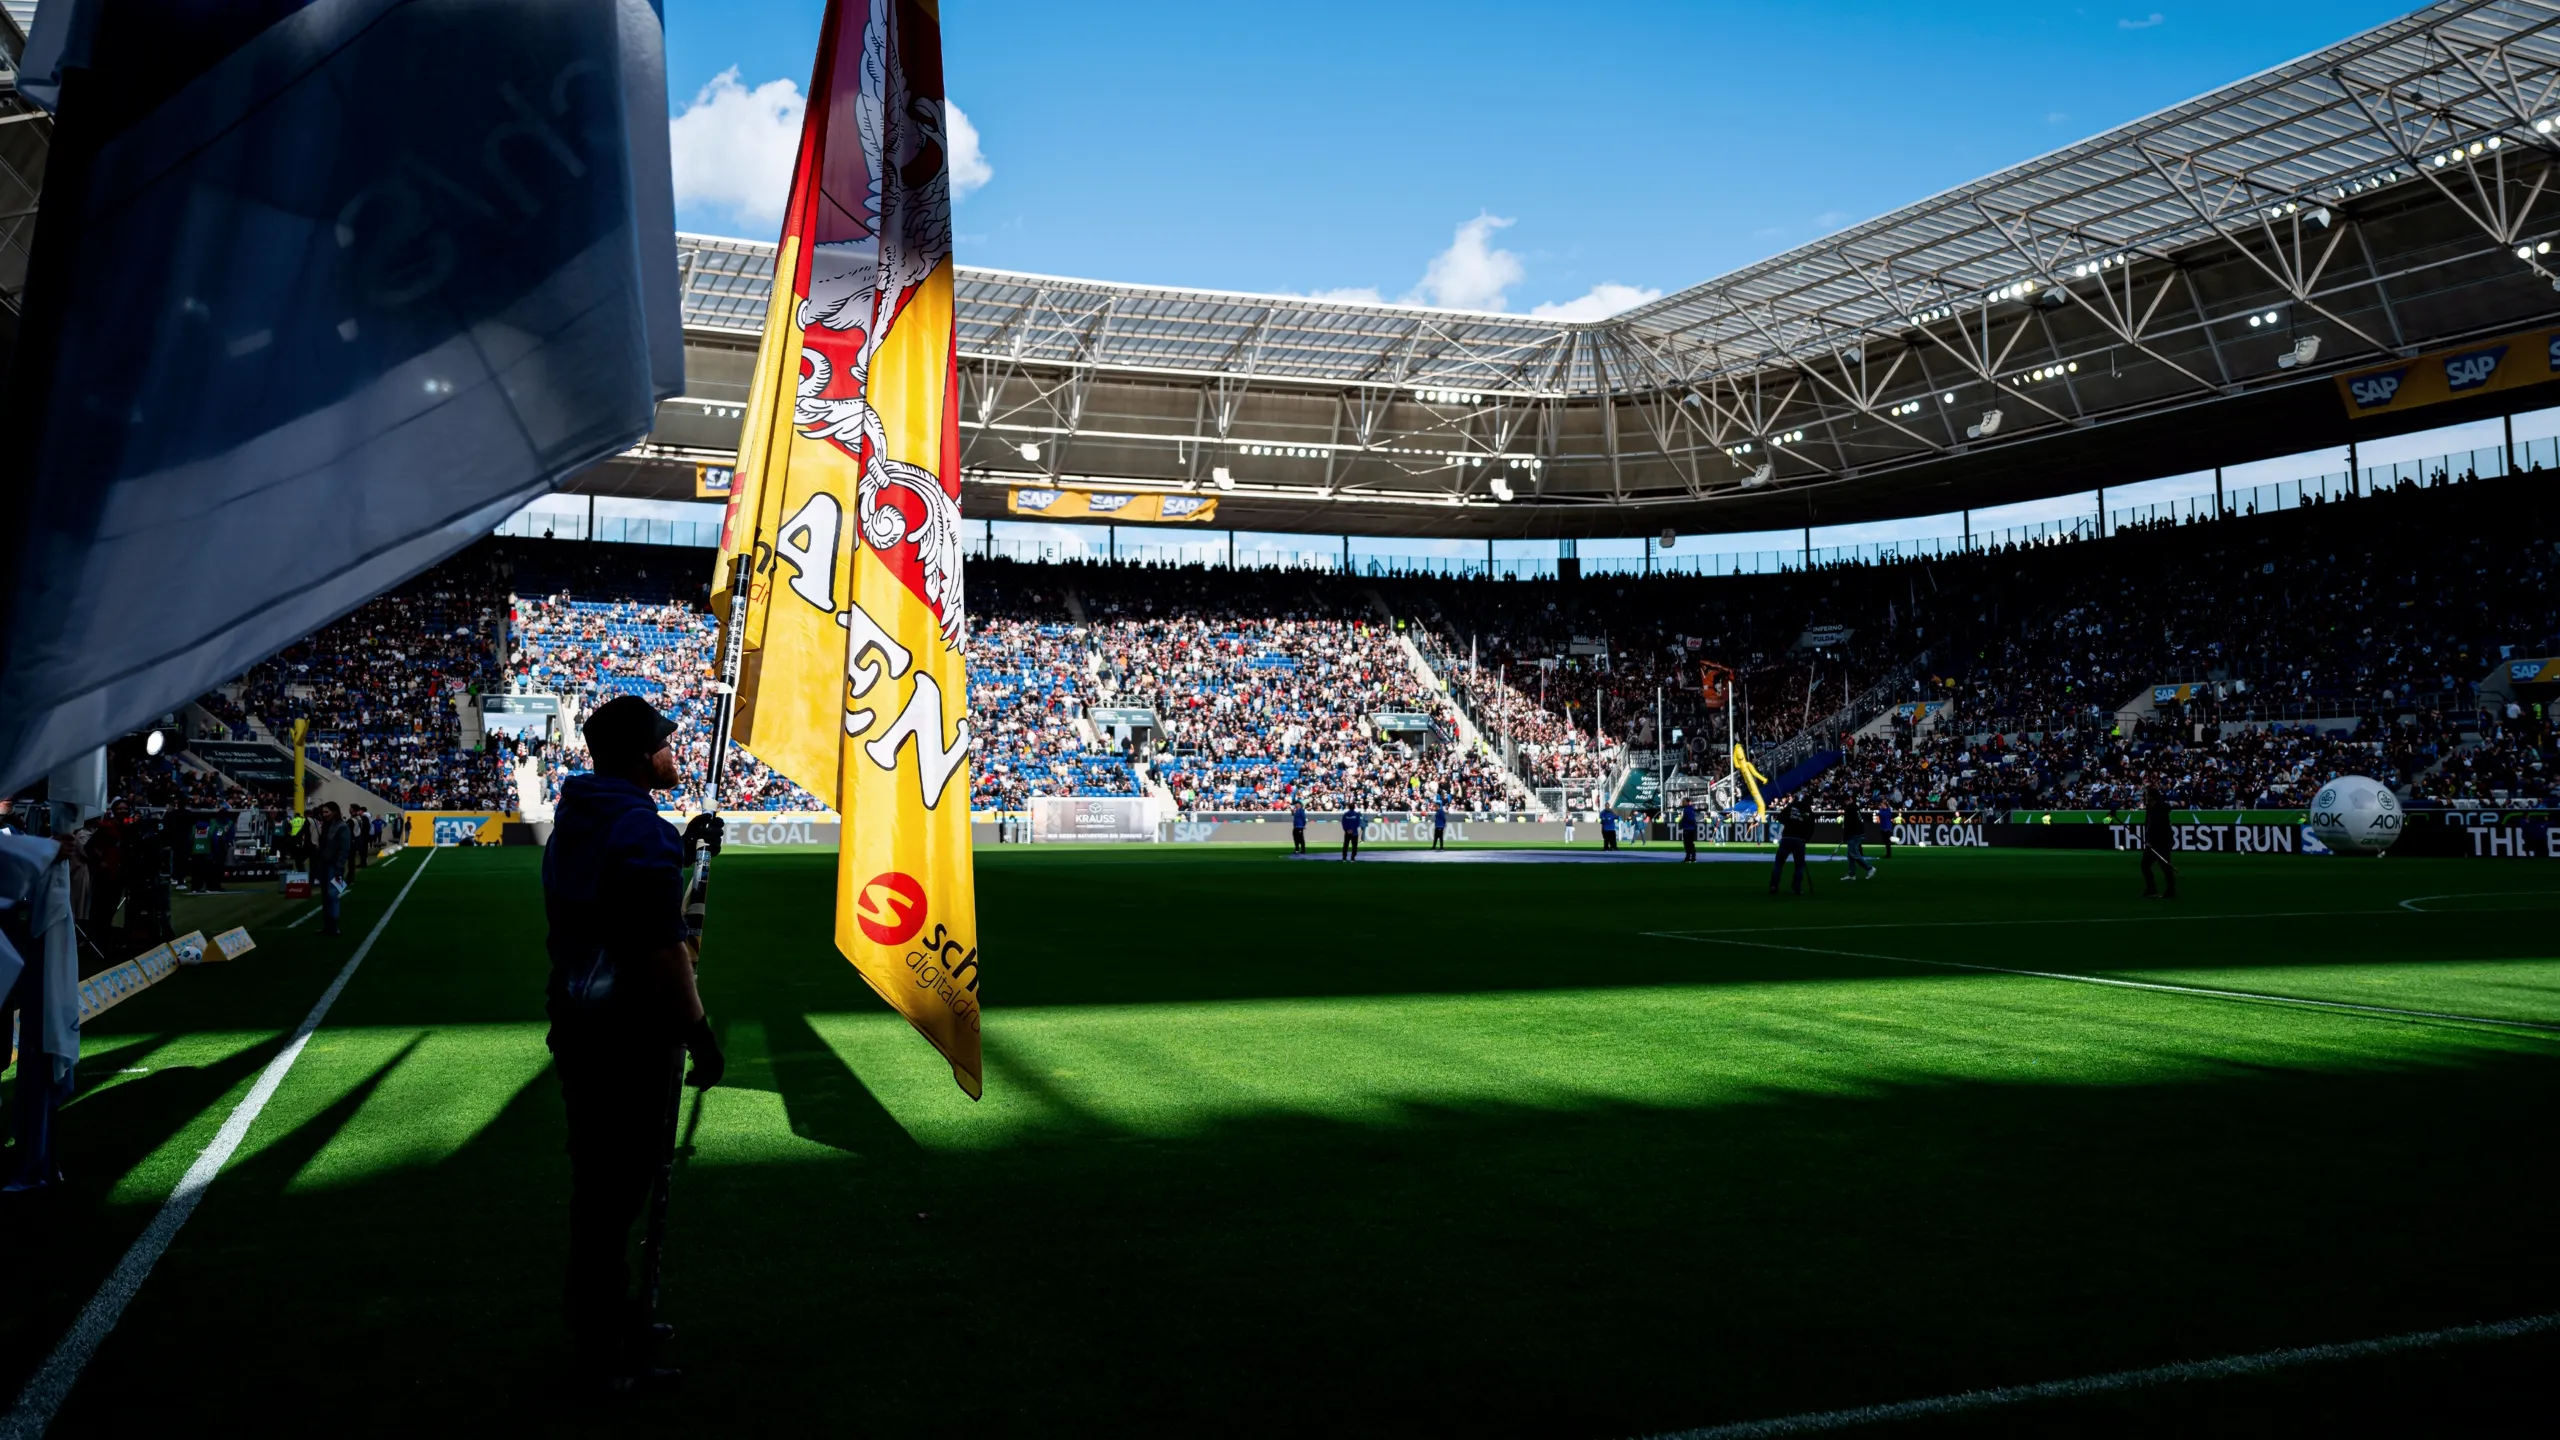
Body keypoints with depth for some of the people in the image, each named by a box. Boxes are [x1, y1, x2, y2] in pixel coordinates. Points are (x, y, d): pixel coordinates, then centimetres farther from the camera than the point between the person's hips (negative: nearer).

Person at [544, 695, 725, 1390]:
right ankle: (606, 1350, 12)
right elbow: (663, 952, -23)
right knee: (618, 1183, 1)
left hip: (578, 1016, 9)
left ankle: (599, 1311, 36)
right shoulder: (644, 831, -21)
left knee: (598, 1174, 20)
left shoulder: (574, 819, 9)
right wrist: (700, 1036, -16)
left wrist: (681, 846, 24)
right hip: (631, 1032, -9)